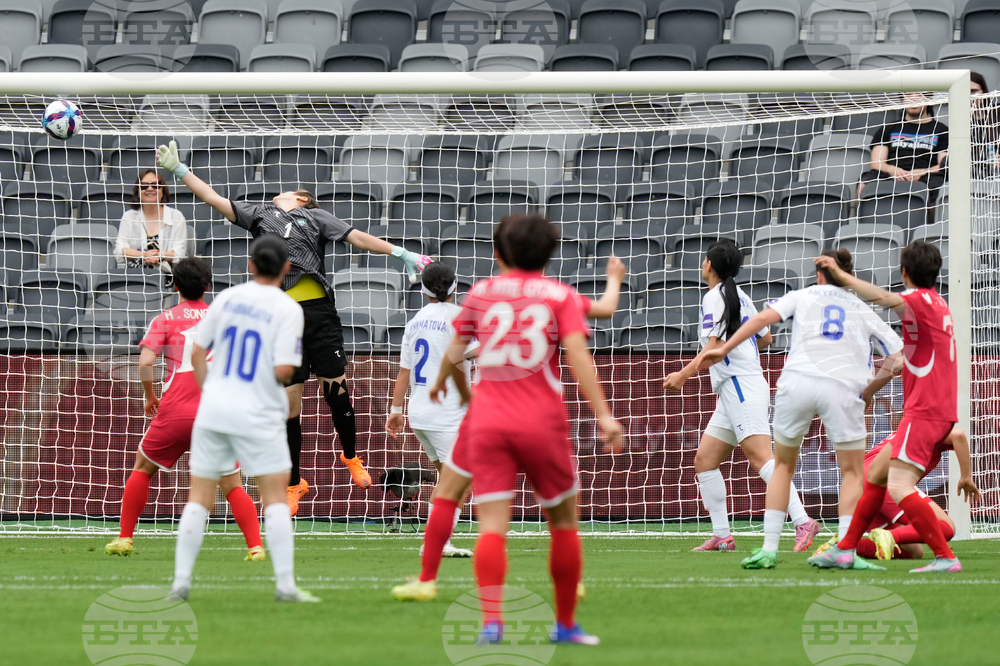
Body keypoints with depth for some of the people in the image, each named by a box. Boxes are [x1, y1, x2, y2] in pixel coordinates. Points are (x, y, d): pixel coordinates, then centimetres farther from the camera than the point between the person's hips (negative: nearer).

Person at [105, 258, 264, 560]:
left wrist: (149, 396, 8)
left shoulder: (166, 319, 4)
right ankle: (255, 545, -10)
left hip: (175, 413, -1)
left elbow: (145, 361, -8)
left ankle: (124, 538, 18)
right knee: (232, 486, 5)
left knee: (143, 468, 19)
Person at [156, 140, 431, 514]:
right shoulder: (260, 215, 22)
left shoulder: (315, 217, 17)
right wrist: (179, 170, 22)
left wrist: (401, 254, 2)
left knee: (336, 388, -4)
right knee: (289, 401, 1)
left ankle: (351, 457, 22)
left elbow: (357, 237, 11)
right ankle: (294, 484, 12)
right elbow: (214, 199, 24)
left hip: (319, 310, -1)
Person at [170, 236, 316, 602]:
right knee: (275, 496, 2)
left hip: (213, 409, 4)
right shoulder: (287, 308, -8)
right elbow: (283, 372, -15)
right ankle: (285, 584, -5)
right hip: (258, 416, -4)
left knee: (199, 498, 8)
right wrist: (288, 373, 8)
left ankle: (180, 582, 4)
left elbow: (197, 355, 8)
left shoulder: (227, 298, 5)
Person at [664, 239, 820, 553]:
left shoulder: (714, 297, -8)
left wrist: (684, 374, -11)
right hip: (733, 391, 10)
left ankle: (803, 522, -30)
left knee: (761, 457, -19)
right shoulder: (739, 296, 18)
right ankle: (722, 536, 8)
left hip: (740, 386, -10)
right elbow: (764, 336, 26)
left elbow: (715, 346, -17)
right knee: (705, 459, 10)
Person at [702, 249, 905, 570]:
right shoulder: (864, 311, 23)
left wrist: (724, 349, 8)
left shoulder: (803, 296, 20)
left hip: (797, 382, 1)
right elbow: (900, 358, 16)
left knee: (783, 465, 18)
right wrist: (869, 389, 26)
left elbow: (763, 318, 5)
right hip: (842, 387, -1)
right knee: (853, 473, 12)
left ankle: (769, 549, 11)